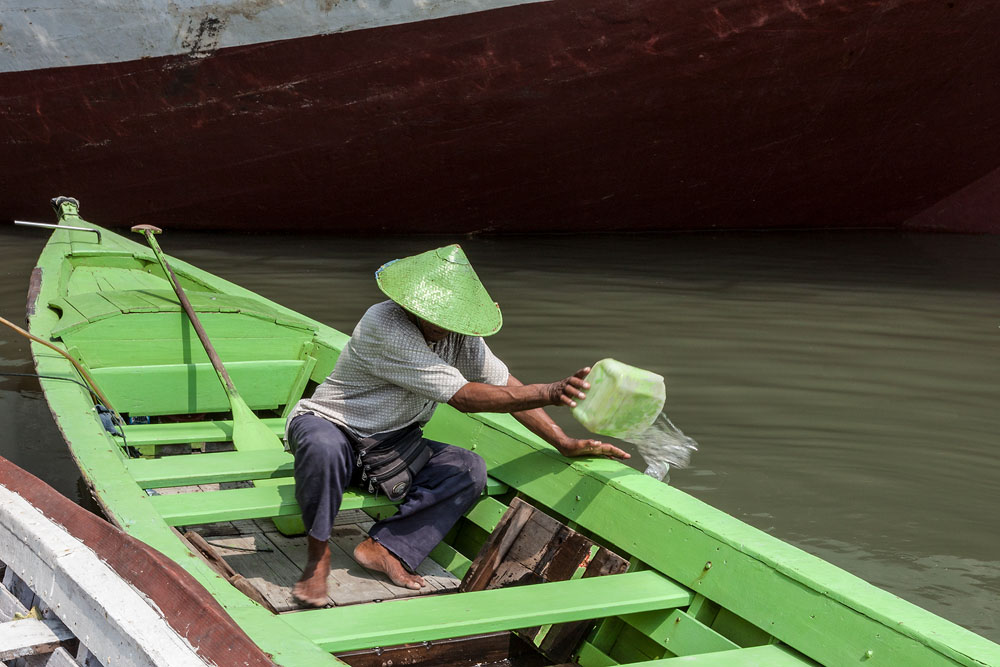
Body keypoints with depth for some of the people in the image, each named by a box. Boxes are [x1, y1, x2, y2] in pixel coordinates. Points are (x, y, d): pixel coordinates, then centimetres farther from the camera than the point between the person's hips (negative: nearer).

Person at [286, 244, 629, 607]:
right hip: (330, 425, -6)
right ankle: (318, 554, -19)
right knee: (324, 448, -41)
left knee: (469, 469, -16)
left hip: (391, 447, 7)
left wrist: (565, 443, -7)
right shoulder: (387, 326, -30)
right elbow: (463, 397, -32)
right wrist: (549, 393, -37)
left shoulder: (459, 333, -6)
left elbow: (505, 385, 1)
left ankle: (384, 548, -17)